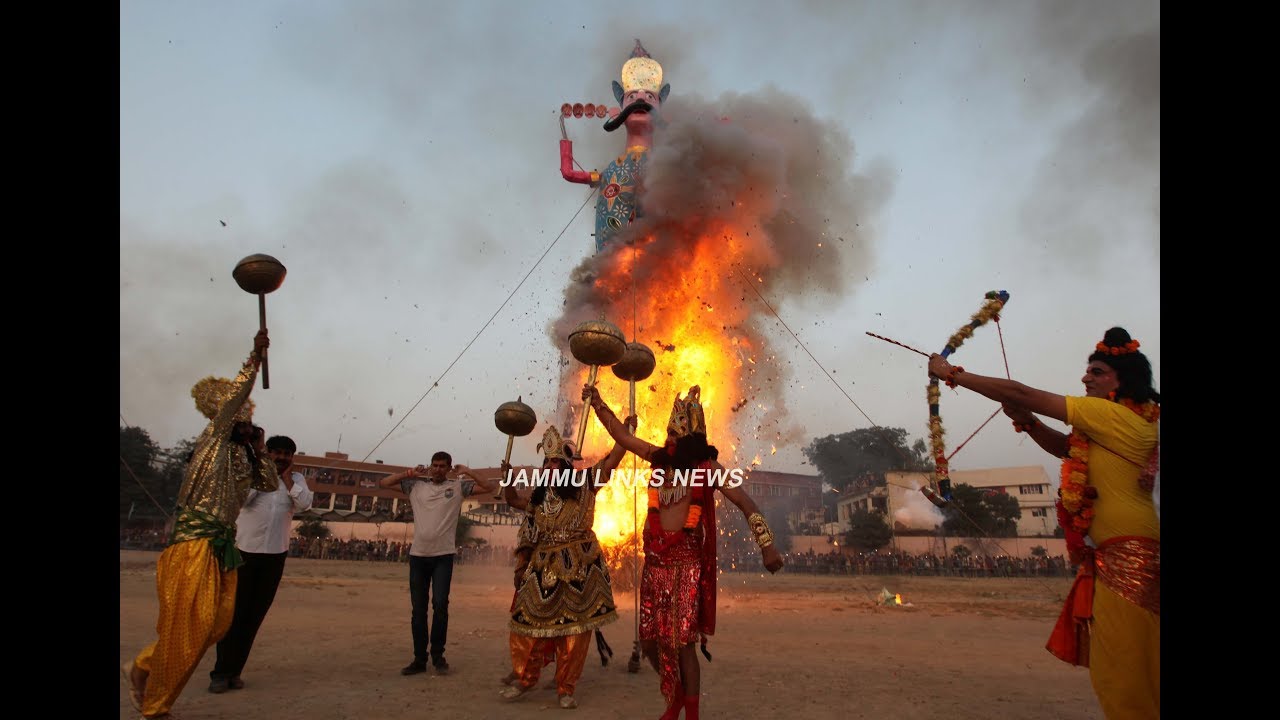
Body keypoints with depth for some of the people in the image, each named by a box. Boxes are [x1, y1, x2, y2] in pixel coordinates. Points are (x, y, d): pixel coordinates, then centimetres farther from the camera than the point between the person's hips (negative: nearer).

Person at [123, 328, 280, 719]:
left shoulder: (241, 454, 17)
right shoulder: (214, 437, -3)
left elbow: (270, 483, 16)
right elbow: (235, 397, -20)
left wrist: (258, 447, 8)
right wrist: (255, 356, -28)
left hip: (222, 543, 8)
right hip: (195, 539, -8)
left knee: (218, 623, 7)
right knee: (187, 625, -4)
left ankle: (143, 668, 26)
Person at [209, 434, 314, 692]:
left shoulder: (297, 479, 9)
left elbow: (305, 504, -8)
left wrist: (286, 477, -4)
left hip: (275, 554, 2)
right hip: (244, 550, -2)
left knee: (255, 615, 7)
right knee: (234, 613, -1)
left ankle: (234, 670, 16)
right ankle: (221, 671, 7)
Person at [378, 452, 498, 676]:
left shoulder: (457, 487, 3)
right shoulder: (416, 486, 9)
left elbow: (490, 487, -1)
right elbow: (383, 483, 13)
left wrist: (467, 472, -6)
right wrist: (409, 473, 2)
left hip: (443, 555, -2)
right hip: (418, 555, 3)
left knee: (440, 604, -9)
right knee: (418, 608, 6)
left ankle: (438, 655, 7)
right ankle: (419, 659, 16)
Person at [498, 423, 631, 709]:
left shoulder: (584, 482, 0)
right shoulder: (539, 495, 14)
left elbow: (616, 455, -5)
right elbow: (513, 500, 26)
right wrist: (508, 476, 10)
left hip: (578, 565, -4)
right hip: (544, 566, 4)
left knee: (574, 627, 1)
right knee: (530, 621, 5)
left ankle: (566, 688, 15)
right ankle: (526, 678, 25)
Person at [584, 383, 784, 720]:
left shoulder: (707, 468, -4)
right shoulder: (660, 458, 9)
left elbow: (745, 503, -8)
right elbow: (622, 435, 15)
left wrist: (767, 545, -17)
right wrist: (597, 402, 13)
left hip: (686, 563, -5)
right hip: (655, 561, 5)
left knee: (681, 641, -5)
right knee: (649, 640, 8)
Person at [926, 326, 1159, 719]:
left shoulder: (1112, 414, -13)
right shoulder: (1134, 418, 15)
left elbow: (1020, 393, -13)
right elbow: (1066, 447, 23)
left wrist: (951, 374, -9)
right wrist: (1027, 422, 4)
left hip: (1128, 556, -9)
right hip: (1113, 554, 9)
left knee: (1123, 670, -4)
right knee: (1117, 666, 14)